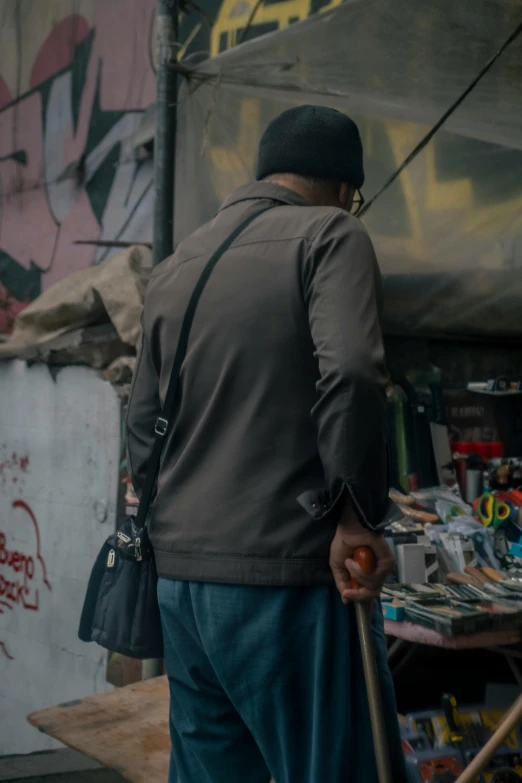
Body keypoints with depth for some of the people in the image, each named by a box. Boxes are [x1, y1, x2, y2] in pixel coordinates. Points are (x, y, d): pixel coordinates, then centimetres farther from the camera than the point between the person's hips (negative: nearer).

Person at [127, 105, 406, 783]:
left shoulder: (175, 266, 16)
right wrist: (358, 517, -12)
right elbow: (351, 373, -20)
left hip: (179, 575, 7)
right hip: (286, 573, -7)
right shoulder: (330, 235, -3)